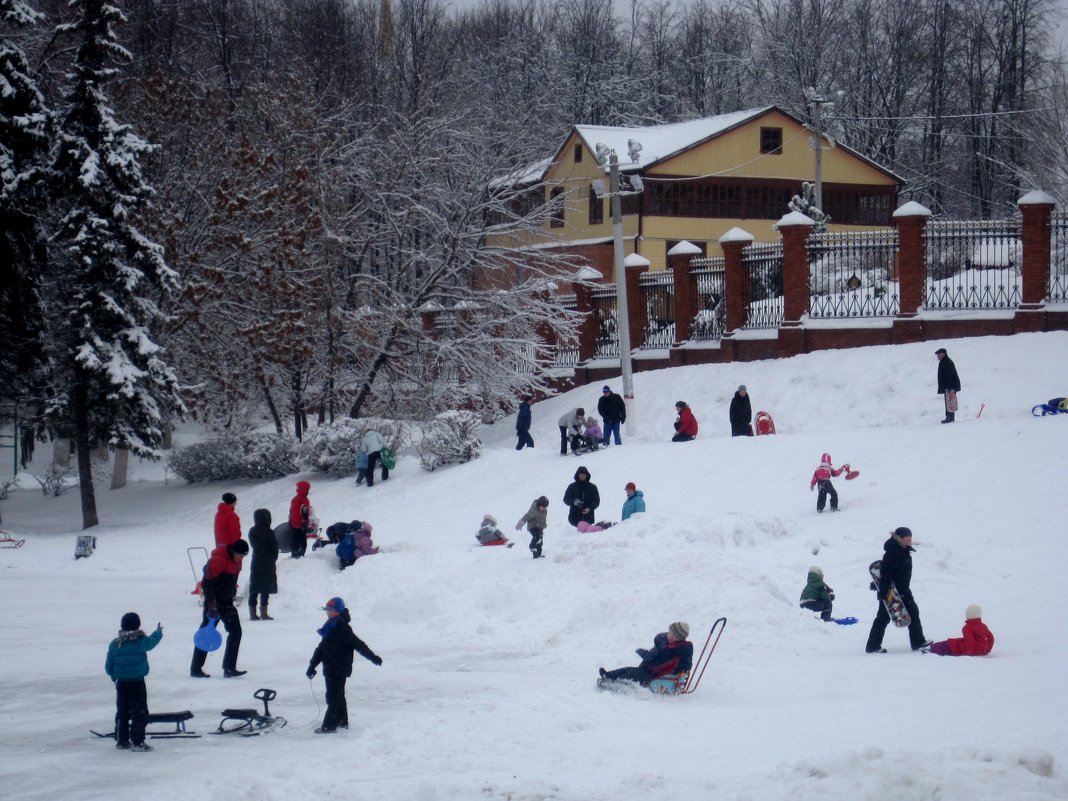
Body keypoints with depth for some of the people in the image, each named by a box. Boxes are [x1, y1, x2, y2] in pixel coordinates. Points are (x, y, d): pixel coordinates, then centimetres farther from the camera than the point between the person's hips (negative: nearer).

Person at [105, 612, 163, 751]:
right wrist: (158, 632, 36)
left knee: (122, 712, 14)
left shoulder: (115, 644, -1)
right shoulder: (142, 641, -9)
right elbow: (153, 640, 15)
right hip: (137, 683, -4)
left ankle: (121, 740, 19)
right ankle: (137, 741, -6)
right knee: (140, 713, -1)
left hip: (121, 683, 4)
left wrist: (114, 676, 26)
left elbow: (108, 666, 5)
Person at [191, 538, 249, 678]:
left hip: (226, 601, 8)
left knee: (235, 632, 1)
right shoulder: (219, 559, -20)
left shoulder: (236, 560, 8)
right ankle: (196, 669, 5)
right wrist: (211, 605, -24)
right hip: (215, 601, -8)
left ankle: (229, 668, 3)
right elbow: (208, 583, -22)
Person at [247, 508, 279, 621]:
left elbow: (253, 545, 11)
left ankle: (252, 613, 8)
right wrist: (273, 558, 11)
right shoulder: (268, 532, -14)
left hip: (255, 561, 5)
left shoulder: (252, 531, 3)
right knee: (265, 590, -2)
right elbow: (275, 547, -8)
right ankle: (263, 613, -4)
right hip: (268, 563, -5)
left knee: (254, 590, 8)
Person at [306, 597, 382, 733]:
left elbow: (358, 644, -21)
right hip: (331, 669, 9)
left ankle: (329, 726, -5)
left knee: (333, 697, -7)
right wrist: (312, 666, 19)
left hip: (339, 670, -9)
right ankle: (342, 721, 31)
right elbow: (321, 648, 18)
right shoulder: (330, 627, 12)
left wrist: (372, 657, -27)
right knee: (338, 695, 19)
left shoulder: (342, 628, -16)